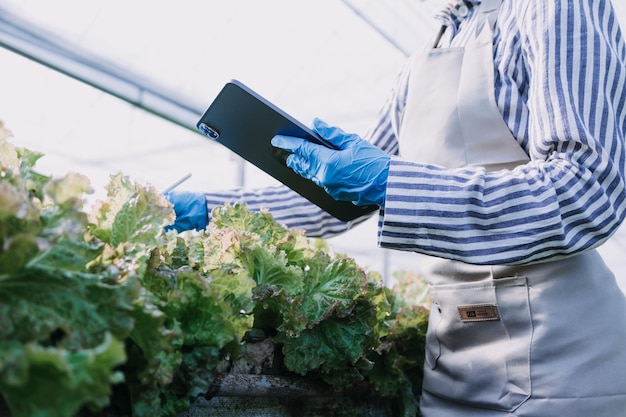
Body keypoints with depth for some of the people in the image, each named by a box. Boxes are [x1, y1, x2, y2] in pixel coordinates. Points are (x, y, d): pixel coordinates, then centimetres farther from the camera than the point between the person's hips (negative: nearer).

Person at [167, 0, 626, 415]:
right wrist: (207, 210, 11)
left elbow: (589, 190, -19)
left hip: (550, 345, -6)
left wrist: (389, 182, -26)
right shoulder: (420, 69, 14)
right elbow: (340, 200, 15)